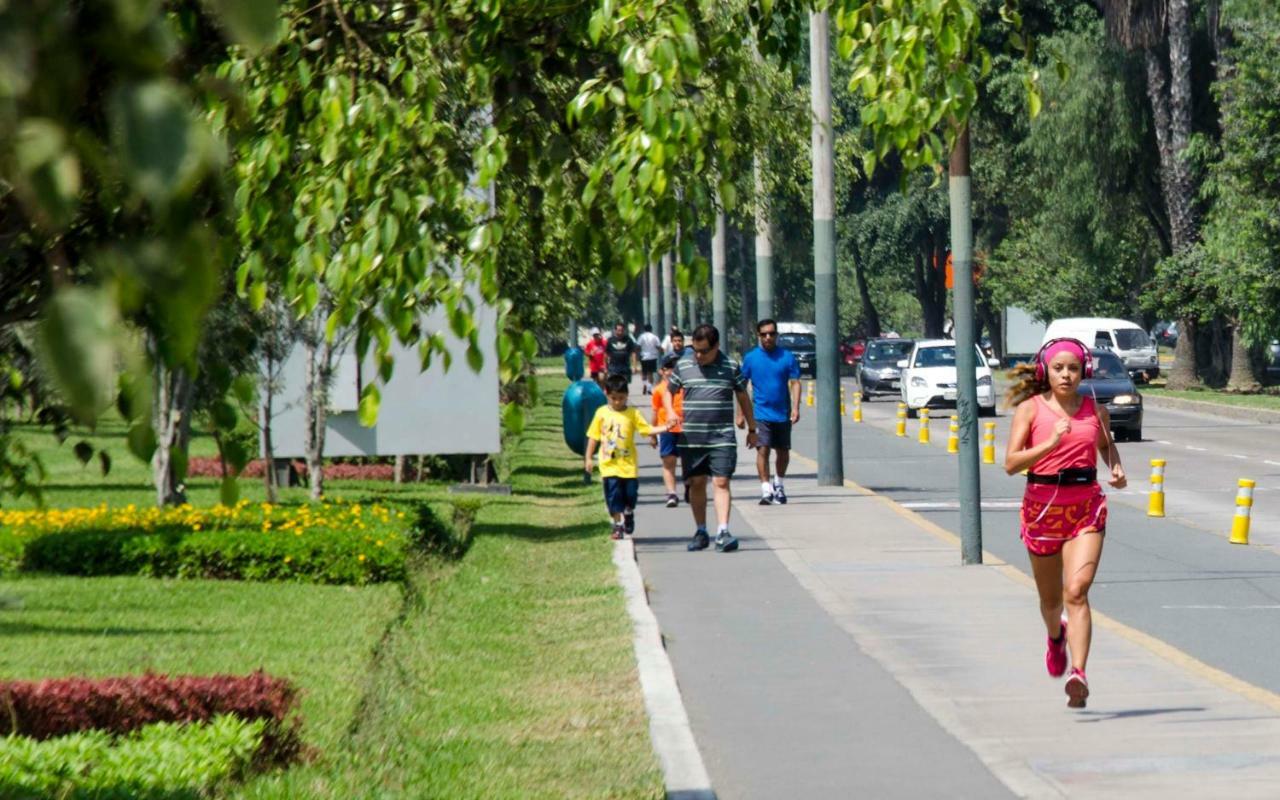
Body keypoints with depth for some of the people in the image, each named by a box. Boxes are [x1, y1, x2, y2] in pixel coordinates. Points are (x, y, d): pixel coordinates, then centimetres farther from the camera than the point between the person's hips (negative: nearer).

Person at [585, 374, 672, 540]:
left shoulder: (633, 413, -1)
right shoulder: (602, 413, 1)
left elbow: (647, 429, -6)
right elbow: (593, 437, 6)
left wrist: (665, 428, -22)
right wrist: (588, 458, 5)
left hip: (628, 464, 0)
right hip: (609, 465, 0)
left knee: (631, 494, 5)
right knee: (614, 496, -1)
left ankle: (628, 514, 35)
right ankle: (618, 526, 11)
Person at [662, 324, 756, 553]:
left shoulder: (730, 366, 2)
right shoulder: (683, 365, 5)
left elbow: (743, 398, 12)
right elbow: (669, 391, 16)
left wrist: (752, 429, 16)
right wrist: (670, 412, -5)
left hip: (722, 437, -2)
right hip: (691, 437, 2)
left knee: (721, 482, -11)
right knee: (696, 483, 7)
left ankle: (723, 532, -17)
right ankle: (701, 532, 18)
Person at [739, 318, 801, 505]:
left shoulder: (787, 356, 0)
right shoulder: (750, 358, 1)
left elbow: (795, 383, -2)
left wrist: (795, 408, -14)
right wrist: (741, 414, 4)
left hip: (783, 413, 1)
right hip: (760, 412, -1)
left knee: (783, 451, 12)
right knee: (763, 449, -13)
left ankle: (778, 485, 33)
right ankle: (766, 490, -13)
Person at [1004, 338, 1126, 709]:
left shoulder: (1095, 410, 5)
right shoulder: (1030, 408, -3)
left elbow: (1106, 444, 26)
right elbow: (1011, 463, -12)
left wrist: (1116, 470, 6)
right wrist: (1051, 443, -24)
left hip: (1086, 508, 0)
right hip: (1042, 507, 0)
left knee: (1077, 591, -18)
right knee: (1051, 598, 16)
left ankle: (1078, 673, -27)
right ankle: (1056, 637, 51)